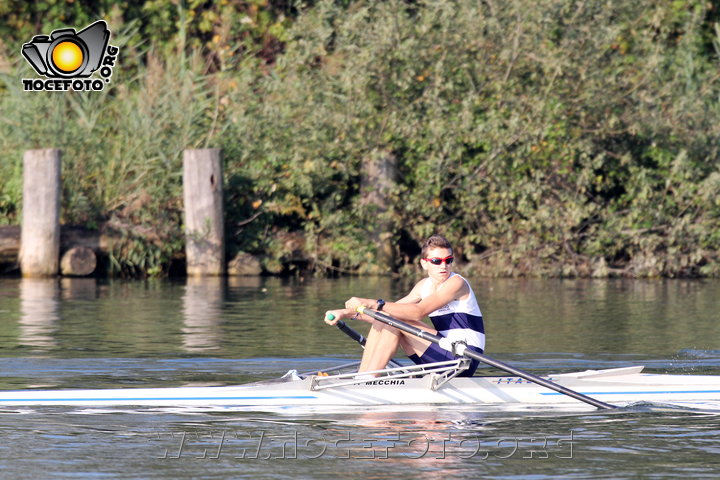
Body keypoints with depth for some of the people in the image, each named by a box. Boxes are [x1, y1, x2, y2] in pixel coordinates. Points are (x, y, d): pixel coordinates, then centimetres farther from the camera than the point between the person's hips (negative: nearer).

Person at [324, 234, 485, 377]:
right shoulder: (424, 285, 11)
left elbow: (419, 312, -27)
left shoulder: (457, 283, -14)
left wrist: (373, 304, -33)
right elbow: (392, 309, 9)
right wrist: (347, 313, -3)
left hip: (465, 360, -8)